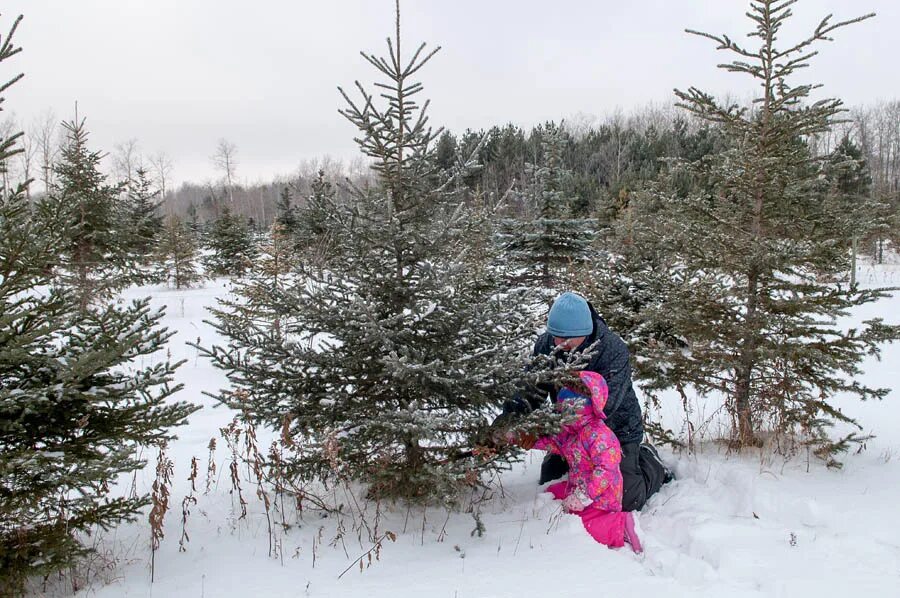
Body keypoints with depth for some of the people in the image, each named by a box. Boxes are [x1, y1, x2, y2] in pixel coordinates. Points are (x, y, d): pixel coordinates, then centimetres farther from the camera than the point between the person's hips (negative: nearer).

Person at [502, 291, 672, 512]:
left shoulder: (614, 350, -31)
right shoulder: (546, 344, -15)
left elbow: (604, 404, -40)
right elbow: (533, 389, -15)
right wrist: (513, 411, -38)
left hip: (616, 429, -5)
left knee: (628, 501, -7)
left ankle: (649, 462, 23)